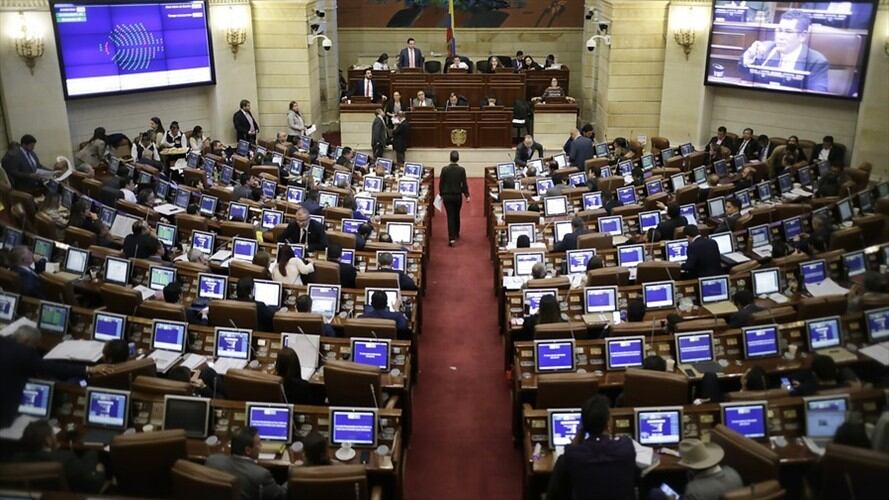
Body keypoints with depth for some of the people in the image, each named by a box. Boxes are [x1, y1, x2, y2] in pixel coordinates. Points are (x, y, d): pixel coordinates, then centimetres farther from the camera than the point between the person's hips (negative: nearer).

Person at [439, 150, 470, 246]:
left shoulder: (444, 169, -9)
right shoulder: (462, 170, -9)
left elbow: (441, 183, -3)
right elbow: (464, 184, -8)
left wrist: (441, 194, 11)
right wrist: (467, 195, 0)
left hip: (447, 196, -1)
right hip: (458, 196, 1)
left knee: (450, 216, 1)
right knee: (457, 215, 20)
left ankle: (451, 238, -10)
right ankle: (456, 233, 37)